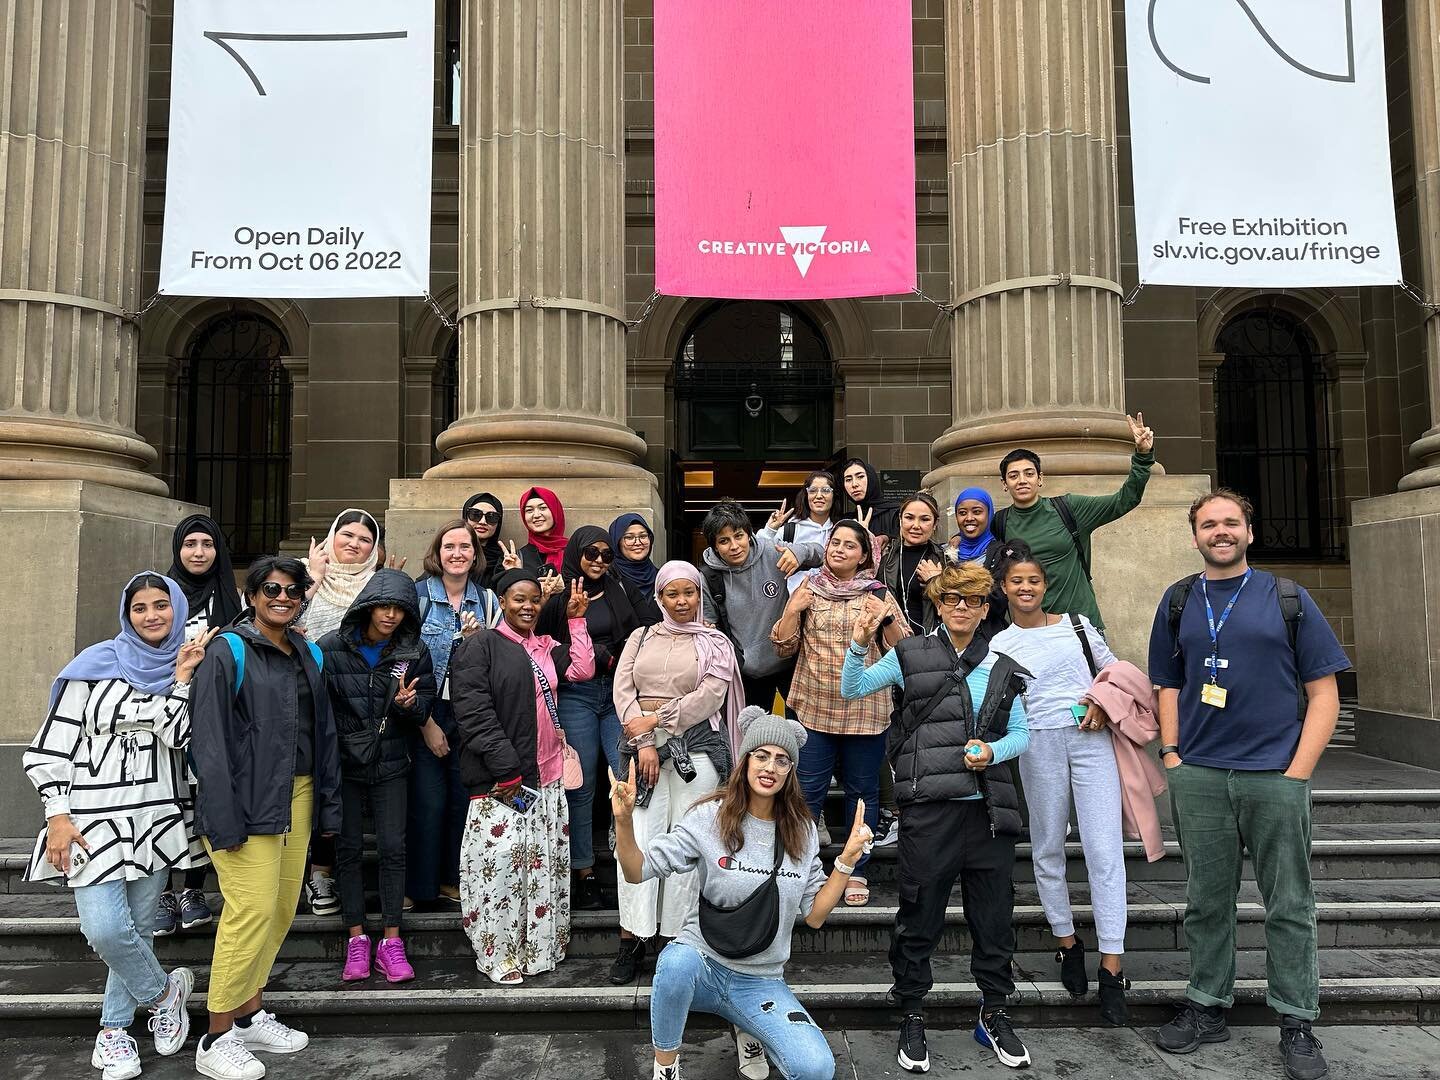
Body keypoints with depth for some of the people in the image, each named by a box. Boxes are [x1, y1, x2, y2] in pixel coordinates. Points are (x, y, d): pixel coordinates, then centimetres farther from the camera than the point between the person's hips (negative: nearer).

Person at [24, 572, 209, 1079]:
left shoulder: (187, 666, 6)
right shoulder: (96, 665, -1)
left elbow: (179, 738, -7)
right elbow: (51, 747, -1)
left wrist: (182, 679, -13)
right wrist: (58, 816, -7)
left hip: (158, 818, 3)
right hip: (95, 818, -2)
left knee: (138, 929, 9)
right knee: (105, 929, -11)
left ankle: (114, 1028, 29)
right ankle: (164, 991, 16)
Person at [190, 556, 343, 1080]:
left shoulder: (309, 655, 13)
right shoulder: (228, 652, -6)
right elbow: (210, 738, -12)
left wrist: (328, 805, 10)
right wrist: (223, 818, -17)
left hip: (297, 797, 7)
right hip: (249, 800, -6)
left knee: (283, 909, 11)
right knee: (252, 911, -8)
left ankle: (250, 1014, 27)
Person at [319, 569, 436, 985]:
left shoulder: (414, 651, -2)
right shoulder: (331, 647, -7)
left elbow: (425, 707, 0)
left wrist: (408, 703, -22)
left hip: (391, 765, 1)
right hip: (344, 763, -1)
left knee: (393, 848, 0)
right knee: (348, 848, 7)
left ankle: (391, 940, 11)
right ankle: (356, 939, 19)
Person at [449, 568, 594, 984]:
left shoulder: (546, 648, 16)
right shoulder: (479, 647, -4)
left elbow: (583, 669, 5)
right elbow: (474, 714, -12)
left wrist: (576, 619, 7)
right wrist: (506, 773, -17)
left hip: (547, 778, 6)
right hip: (501, 780, -6)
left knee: (544, 864, 10)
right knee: (500, 862, -7)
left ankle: (537, 949, 21)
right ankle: (498, 956, 7)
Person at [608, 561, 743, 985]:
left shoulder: (714, 643, 7)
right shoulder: (641, 638, 14)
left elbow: (709, 697, -6)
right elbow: (623, 689, 3)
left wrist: (657, 720, -9)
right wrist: (644, 741, -8)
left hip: (695, 748, -2)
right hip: (642, 745, 2)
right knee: (636, 840, -5)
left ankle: (677, 939, 9)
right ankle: (631, 940, 4)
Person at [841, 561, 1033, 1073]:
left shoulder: (1002, 668, 12)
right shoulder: (912, 654, 3)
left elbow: (1021, 733, 13)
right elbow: (852, 690, -2)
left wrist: (994, 751, -7)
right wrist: (860, 643, -18)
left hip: (991, 809, 3)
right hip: (929, 809, -3)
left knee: (995, 916, 12)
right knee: (919, 917, 6)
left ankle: (994, 1014, 32)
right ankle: (911, 1017, 24)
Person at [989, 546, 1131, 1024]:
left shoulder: (1077, 623, 10)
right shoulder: (999, 645, 6)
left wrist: (1105, 703, -1)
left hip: (1092, 738, 0)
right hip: (1040, 746, 0)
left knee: (1105, 849, -6)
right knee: (1048, 848, 8)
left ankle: (1112, 967, -2)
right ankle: (1067, 942, 27)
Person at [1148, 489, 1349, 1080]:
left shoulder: (1288, 598, 3)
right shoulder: (1178, 602, 10)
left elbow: (1324, 693, 1)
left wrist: (1298, 771, -7)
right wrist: (1170, 754, 2)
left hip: (1275, 775, -2)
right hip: (1197, 777, 2)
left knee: (1289, 905, 7)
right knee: (1206, 901, 10)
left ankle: (1297, 1023, 20)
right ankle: (1207, 1007, 24)